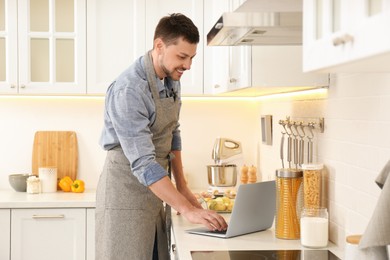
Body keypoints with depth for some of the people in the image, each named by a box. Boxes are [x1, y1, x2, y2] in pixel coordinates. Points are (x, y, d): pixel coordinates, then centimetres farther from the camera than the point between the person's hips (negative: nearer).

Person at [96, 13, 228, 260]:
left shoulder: (172, 79, 3)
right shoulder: (128, 90, -24)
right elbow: (142, 163, -29)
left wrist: (182, 186, 10)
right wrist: (187, 210, -32)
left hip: (156, 191, 8)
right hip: (126, 193, -8)